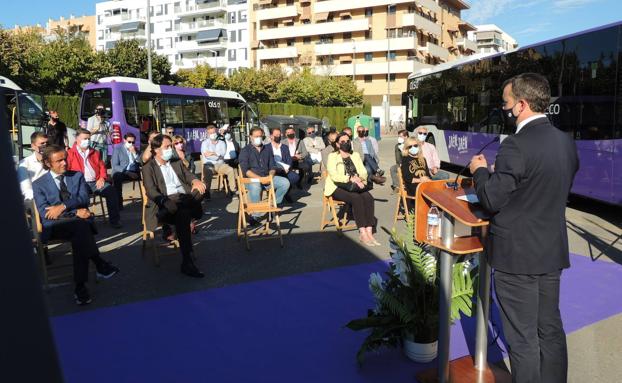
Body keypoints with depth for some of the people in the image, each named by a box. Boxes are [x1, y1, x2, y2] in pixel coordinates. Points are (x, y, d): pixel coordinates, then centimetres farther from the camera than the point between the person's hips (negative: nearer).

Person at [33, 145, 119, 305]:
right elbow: (44, 212, -3)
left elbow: (84, 198, 1)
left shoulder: (77, 176, 17)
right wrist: (75, 212, -15)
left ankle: (80, 286, -29)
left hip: (79, 221, 2)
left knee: (79, 235, -36)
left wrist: (63, 207, -16)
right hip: (54, 225, -2)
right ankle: (101, 266, -29)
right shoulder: (39, 184, 10)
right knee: (81, 225, -37)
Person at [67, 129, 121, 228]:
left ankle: (114, 219, -17)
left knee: (111, 190, -22)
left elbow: (102, 166, 21)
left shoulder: (94, 153, 23)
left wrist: (102, 178, 2)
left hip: (95, 182, 4)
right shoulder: (70, 154, 7)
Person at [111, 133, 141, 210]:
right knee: (117, 177, -37)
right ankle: (118, 203, -33)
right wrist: (127, 172, -17)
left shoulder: (136, 150, 19)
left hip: (134, 173, 3)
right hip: (121, 172, -3)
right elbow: (115, 166, -4)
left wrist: (135, 153, -5)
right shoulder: (117, 149, 8)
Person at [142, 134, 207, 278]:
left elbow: (189, 176, 17)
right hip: (166, 203, -4)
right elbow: (151, 191, -5)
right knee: (182, 213, -37)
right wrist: (165, 201, -26)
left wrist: (195, 181, -10)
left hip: (185, 198, 4)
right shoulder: (148, 168, 8)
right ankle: (187, 262, -33)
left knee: (201, 188, -27)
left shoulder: (177, 163, 26)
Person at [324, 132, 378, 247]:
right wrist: (351, 179, -23)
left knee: (369, 198, -26)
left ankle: (369, 232, -30)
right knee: (356, 198, -32)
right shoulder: (332, 156, 3)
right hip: (338, 187, -4)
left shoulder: (355, 155, 19)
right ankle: (362, 233, -32)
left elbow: (364, 172, 9)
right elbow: (334, 176, -12)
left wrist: (358, 178, -14)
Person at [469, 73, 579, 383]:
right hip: (551, 252, 8)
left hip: (516, 256, -8)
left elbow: (492, 200, -19)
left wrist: (480, 170, -1)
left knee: (522, 338, 5)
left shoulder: (516, 145, -21)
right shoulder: (566, 142, 5)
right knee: (550, 331, 19)